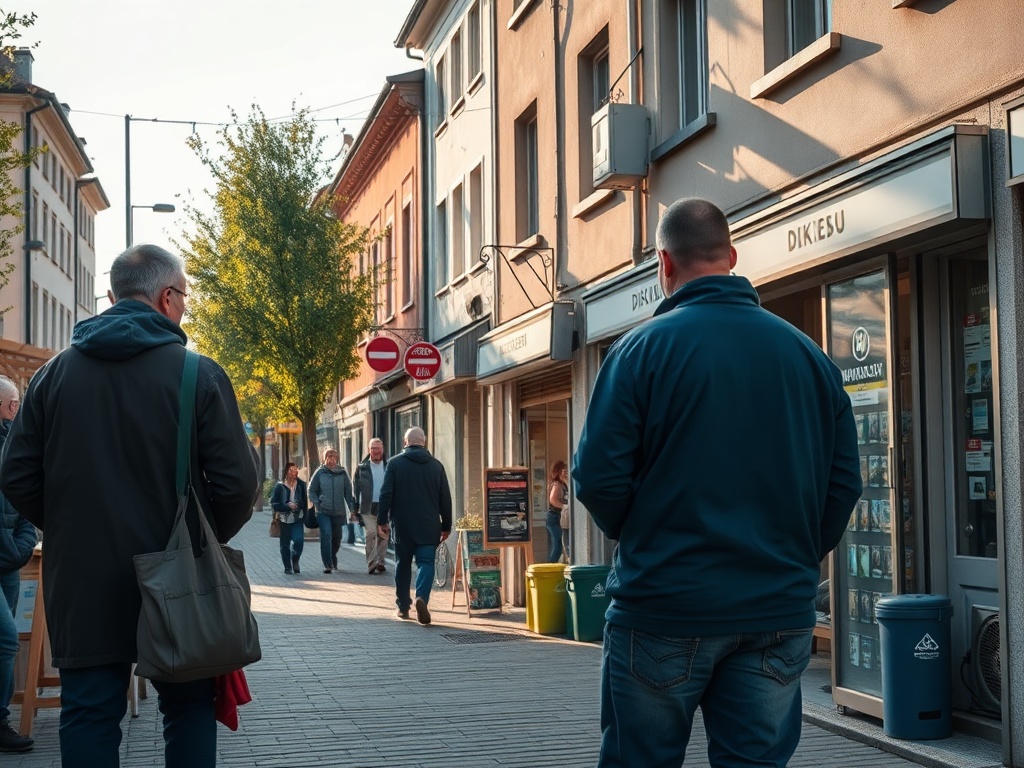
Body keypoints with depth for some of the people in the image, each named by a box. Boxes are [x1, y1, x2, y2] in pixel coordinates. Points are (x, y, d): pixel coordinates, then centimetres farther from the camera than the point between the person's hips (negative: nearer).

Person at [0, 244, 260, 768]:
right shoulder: (199, 375, -8)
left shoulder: (53, 375, 3)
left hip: (81, 582, 3)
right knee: (189, 709, 11)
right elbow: (237, 482, -12)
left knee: (88, 714, 8)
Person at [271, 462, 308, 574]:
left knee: (298, 540, -15)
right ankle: (287, 567, 19)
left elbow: (305, 502, 9)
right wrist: (287, 506, -15)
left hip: (297, 518, 0)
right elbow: (273, 503, -4)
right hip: (284, 519, 0)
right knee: (285, 544, 6)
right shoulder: (280, 486, -3)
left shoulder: (301, 485, 3)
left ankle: (295, 561, 9)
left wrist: (305, 516, 0)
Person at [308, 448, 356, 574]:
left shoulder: (342, 473, 4)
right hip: (323, 511, -2)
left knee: (337, 538, 12)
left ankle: (333, 558, 39)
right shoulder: (320, 473, 0)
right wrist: (317, 504, -7)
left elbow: (348, 492, 7)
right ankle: (327, 564, -12)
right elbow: (311, 491, 5)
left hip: (339, 512, 2)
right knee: (326, 535, -16)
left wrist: (351, 508, 2)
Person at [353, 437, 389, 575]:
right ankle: (371, 564, -10)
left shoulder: (389, 467, 7)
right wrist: (355, 508, -3)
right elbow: (355, 488, 4)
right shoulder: (361, 468, 5)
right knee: (371, 532, -13)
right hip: (368, 508, -2)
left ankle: (380, 562, 14)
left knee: (383, 535, 4)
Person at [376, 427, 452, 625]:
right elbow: (445, 498, 6)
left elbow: (386, 494, -5)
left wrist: (382, 520, 2)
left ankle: (403, 606, 17)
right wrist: (446, 526, 14)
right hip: (428, 527, 0)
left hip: (402, 526, 0)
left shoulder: (395, 464, -2)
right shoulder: (436, 465, 3)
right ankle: (422, 597, -24)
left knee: (403, 564, 12)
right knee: (426, 563, 0)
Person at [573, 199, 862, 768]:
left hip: (664, 606, -3)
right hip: (780, 613, 4)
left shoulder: (643, 348, -9)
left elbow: (598, 476, -11)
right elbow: (845, 483, 6)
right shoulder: (811, 355, 5)